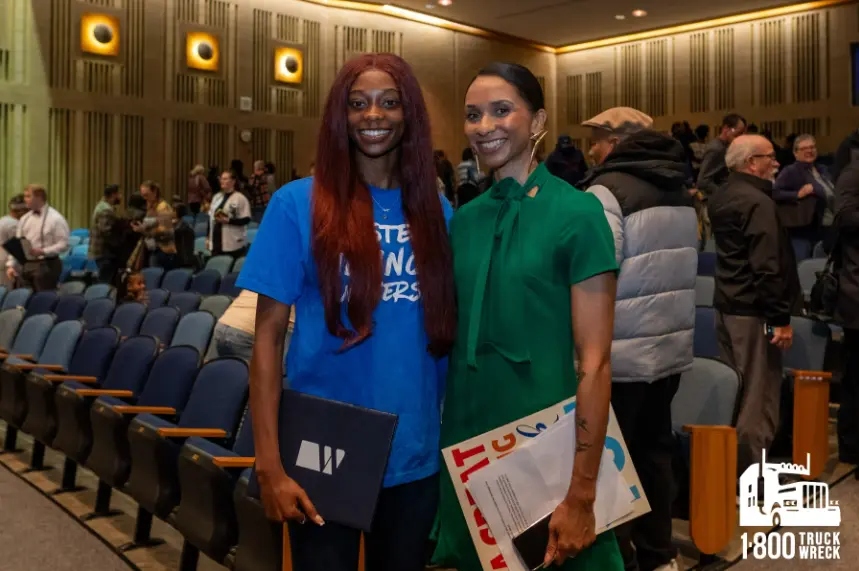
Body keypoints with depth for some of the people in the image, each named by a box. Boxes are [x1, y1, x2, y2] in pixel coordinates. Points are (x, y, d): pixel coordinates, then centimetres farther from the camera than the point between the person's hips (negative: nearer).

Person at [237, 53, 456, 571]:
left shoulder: (437, 211, 3)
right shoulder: (298, 203, -7)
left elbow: (447, 330, 9)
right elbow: (269, 335, -7)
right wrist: (270, 464, -11)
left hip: (416, 456, 4)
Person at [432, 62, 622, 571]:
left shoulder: (577, 212, -11)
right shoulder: (463, 219, 5)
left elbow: (595, 361, -15)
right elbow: (455, 340, 10)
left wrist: (582, 493, -17)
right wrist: (440, 442, 6)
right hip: (468, 441, 5)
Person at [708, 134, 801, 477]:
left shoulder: (721, 198, 11)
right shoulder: (758, 202, -18)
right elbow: (767, 267, -21)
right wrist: (782, 317, -18)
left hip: (726, 304, 9)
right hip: (754, 310, -9)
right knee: (758, 395, -1)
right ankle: (748, 475, 5)